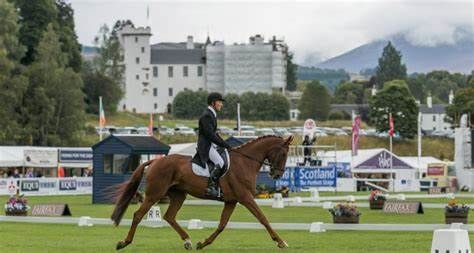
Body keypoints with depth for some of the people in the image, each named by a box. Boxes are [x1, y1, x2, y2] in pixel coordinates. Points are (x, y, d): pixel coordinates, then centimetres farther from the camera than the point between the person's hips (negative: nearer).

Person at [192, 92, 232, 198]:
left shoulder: (212, 115, 20)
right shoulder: (206, 116, -14)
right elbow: (210, 135, -21)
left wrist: (225, 145, 13)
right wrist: (225, 145, -18)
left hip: (211, 146, 11)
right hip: (206, 146, -11)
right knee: (220, 163, -27)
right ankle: (211, 186, -27)